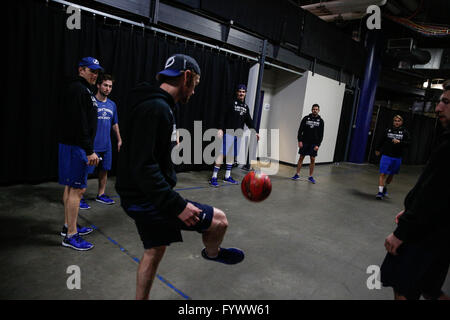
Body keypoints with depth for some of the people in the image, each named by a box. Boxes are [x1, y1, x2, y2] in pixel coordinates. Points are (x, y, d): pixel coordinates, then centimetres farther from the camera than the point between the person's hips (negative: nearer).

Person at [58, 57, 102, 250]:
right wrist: (90, 151, -23)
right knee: (77, 189, -7)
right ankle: (71, 235, 0)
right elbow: (79, 124, -22)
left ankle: (69, 226, 29)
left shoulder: (82, 89, 20)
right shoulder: (77, 89, -13)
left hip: (75, 145, 11)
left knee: (71, 187, 16)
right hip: (76, 147, -11)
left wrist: (88, 149, 21)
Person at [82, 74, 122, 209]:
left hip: (106, 145, 6)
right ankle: (80, 198, 11)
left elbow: (115, 124, 20)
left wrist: (119, 140, 20)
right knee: (85, 171, -1)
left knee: (104, 170, 14)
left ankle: (101, 194, 29)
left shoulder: (112, 105, 10)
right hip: (92, 145, -6)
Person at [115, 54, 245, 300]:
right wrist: (178, 205, -25)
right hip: (148, 200, -11)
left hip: (142, 198, 11)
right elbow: (144, 168, -29)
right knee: (218, 219, 0)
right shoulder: (156, 108, -22)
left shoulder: (152, 104, 11)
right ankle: (212, 253, 32)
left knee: (155, 250, 23)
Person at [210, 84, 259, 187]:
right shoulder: (232, 104, -3)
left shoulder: (246, 107, 15)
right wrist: (221, 129, -18)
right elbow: (224, 117, -8)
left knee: (232, 155, 9)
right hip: (229, 132, -6)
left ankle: (227, 176, 19)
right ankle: (214, 177, -8)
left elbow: (249, 121, 20)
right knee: (222, 153, -10)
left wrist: (254, 132, 13)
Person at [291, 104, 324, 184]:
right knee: (301, 157, 3)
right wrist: (299, 141, -8)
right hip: (304, 142, 0)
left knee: (312, 159, 2)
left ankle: (310, 177, 11)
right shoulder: (306, 118, 1)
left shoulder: (320, 121, 2)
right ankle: (297, 174, 11)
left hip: (314, 144, 0)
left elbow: (321, 135, 0)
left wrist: (318, 145, -9)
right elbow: (300, 130, 1)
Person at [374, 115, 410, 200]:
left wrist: (399, 142, -21)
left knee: (391, 174, 17)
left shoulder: (404, 132, 1)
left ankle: (385, 187, 40)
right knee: (383, 173, -10)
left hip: (397, 158, 2)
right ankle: (380, 191, -10)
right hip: (386, 155, -2)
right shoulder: (388, 130, 2)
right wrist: (377, 149, 23)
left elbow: (408, 143, -3)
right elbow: (381, 140, 14)